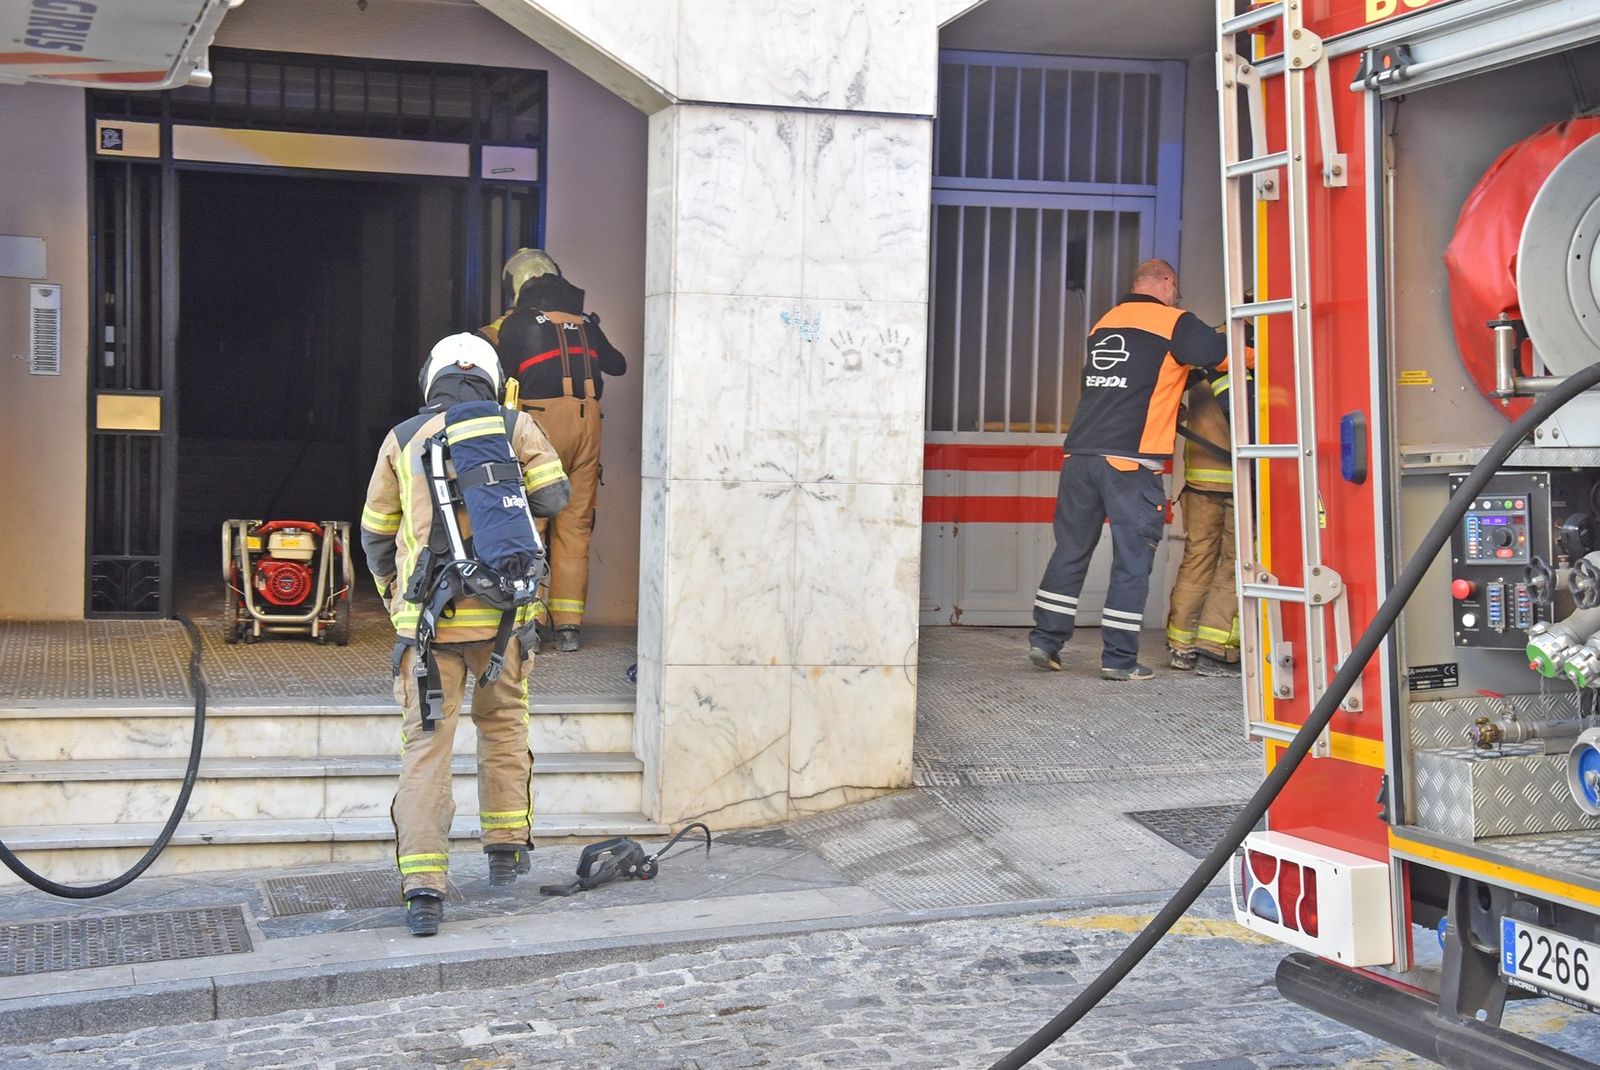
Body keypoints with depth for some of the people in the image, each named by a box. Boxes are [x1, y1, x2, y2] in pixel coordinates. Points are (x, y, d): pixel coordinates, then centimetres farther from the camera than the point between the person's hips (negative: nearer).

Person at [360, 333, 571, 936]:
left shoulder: (402, 440, 9)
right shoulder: (514, 427, 6)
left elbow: (375, 531, 16)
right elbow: (553, 497, 0)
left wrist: (392, 592, 33)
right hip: (501, 611, 1)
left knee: (426, 744, -1)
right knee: (503, 722, 22)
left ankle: (423, 887, -10)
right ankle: (506, 849, 27)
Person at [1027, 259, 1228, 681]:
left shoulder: (1104, 323, 20)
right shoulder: (1174, 323, 0)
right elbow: (1226, 356, 0)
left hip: (1080, 454, 6)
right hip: (1130, 460, -6)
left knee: (1070, 550, 13)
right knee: (1132, 559, 1)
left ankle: (1045, 639, 15)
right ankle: (1119, 658, 2)